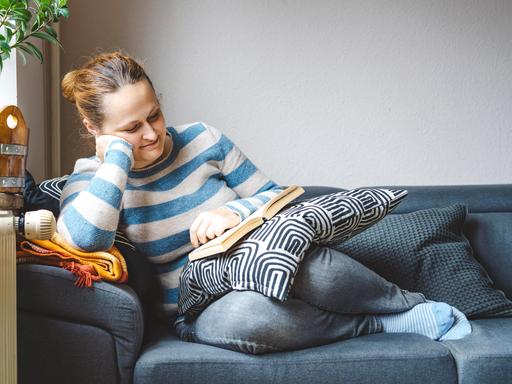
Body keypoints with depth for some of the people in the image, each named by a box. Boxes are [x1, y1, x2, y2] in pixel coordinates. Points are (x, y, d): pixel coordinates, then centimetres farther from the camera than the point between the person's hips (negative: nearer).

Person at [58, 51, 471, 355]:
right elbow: (84, 237, -28)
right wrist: (119, 154, -18)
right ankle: (388, 323, -19)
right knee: (238, 316, -40)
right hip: (201, 308, -1)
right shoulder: (93, 176, -4)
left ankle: (416, 305, -9)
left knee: (310, 268, -37)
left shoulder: (201, 139, 0)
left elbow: (273, 196, 7)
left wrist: (235, 212, -16)